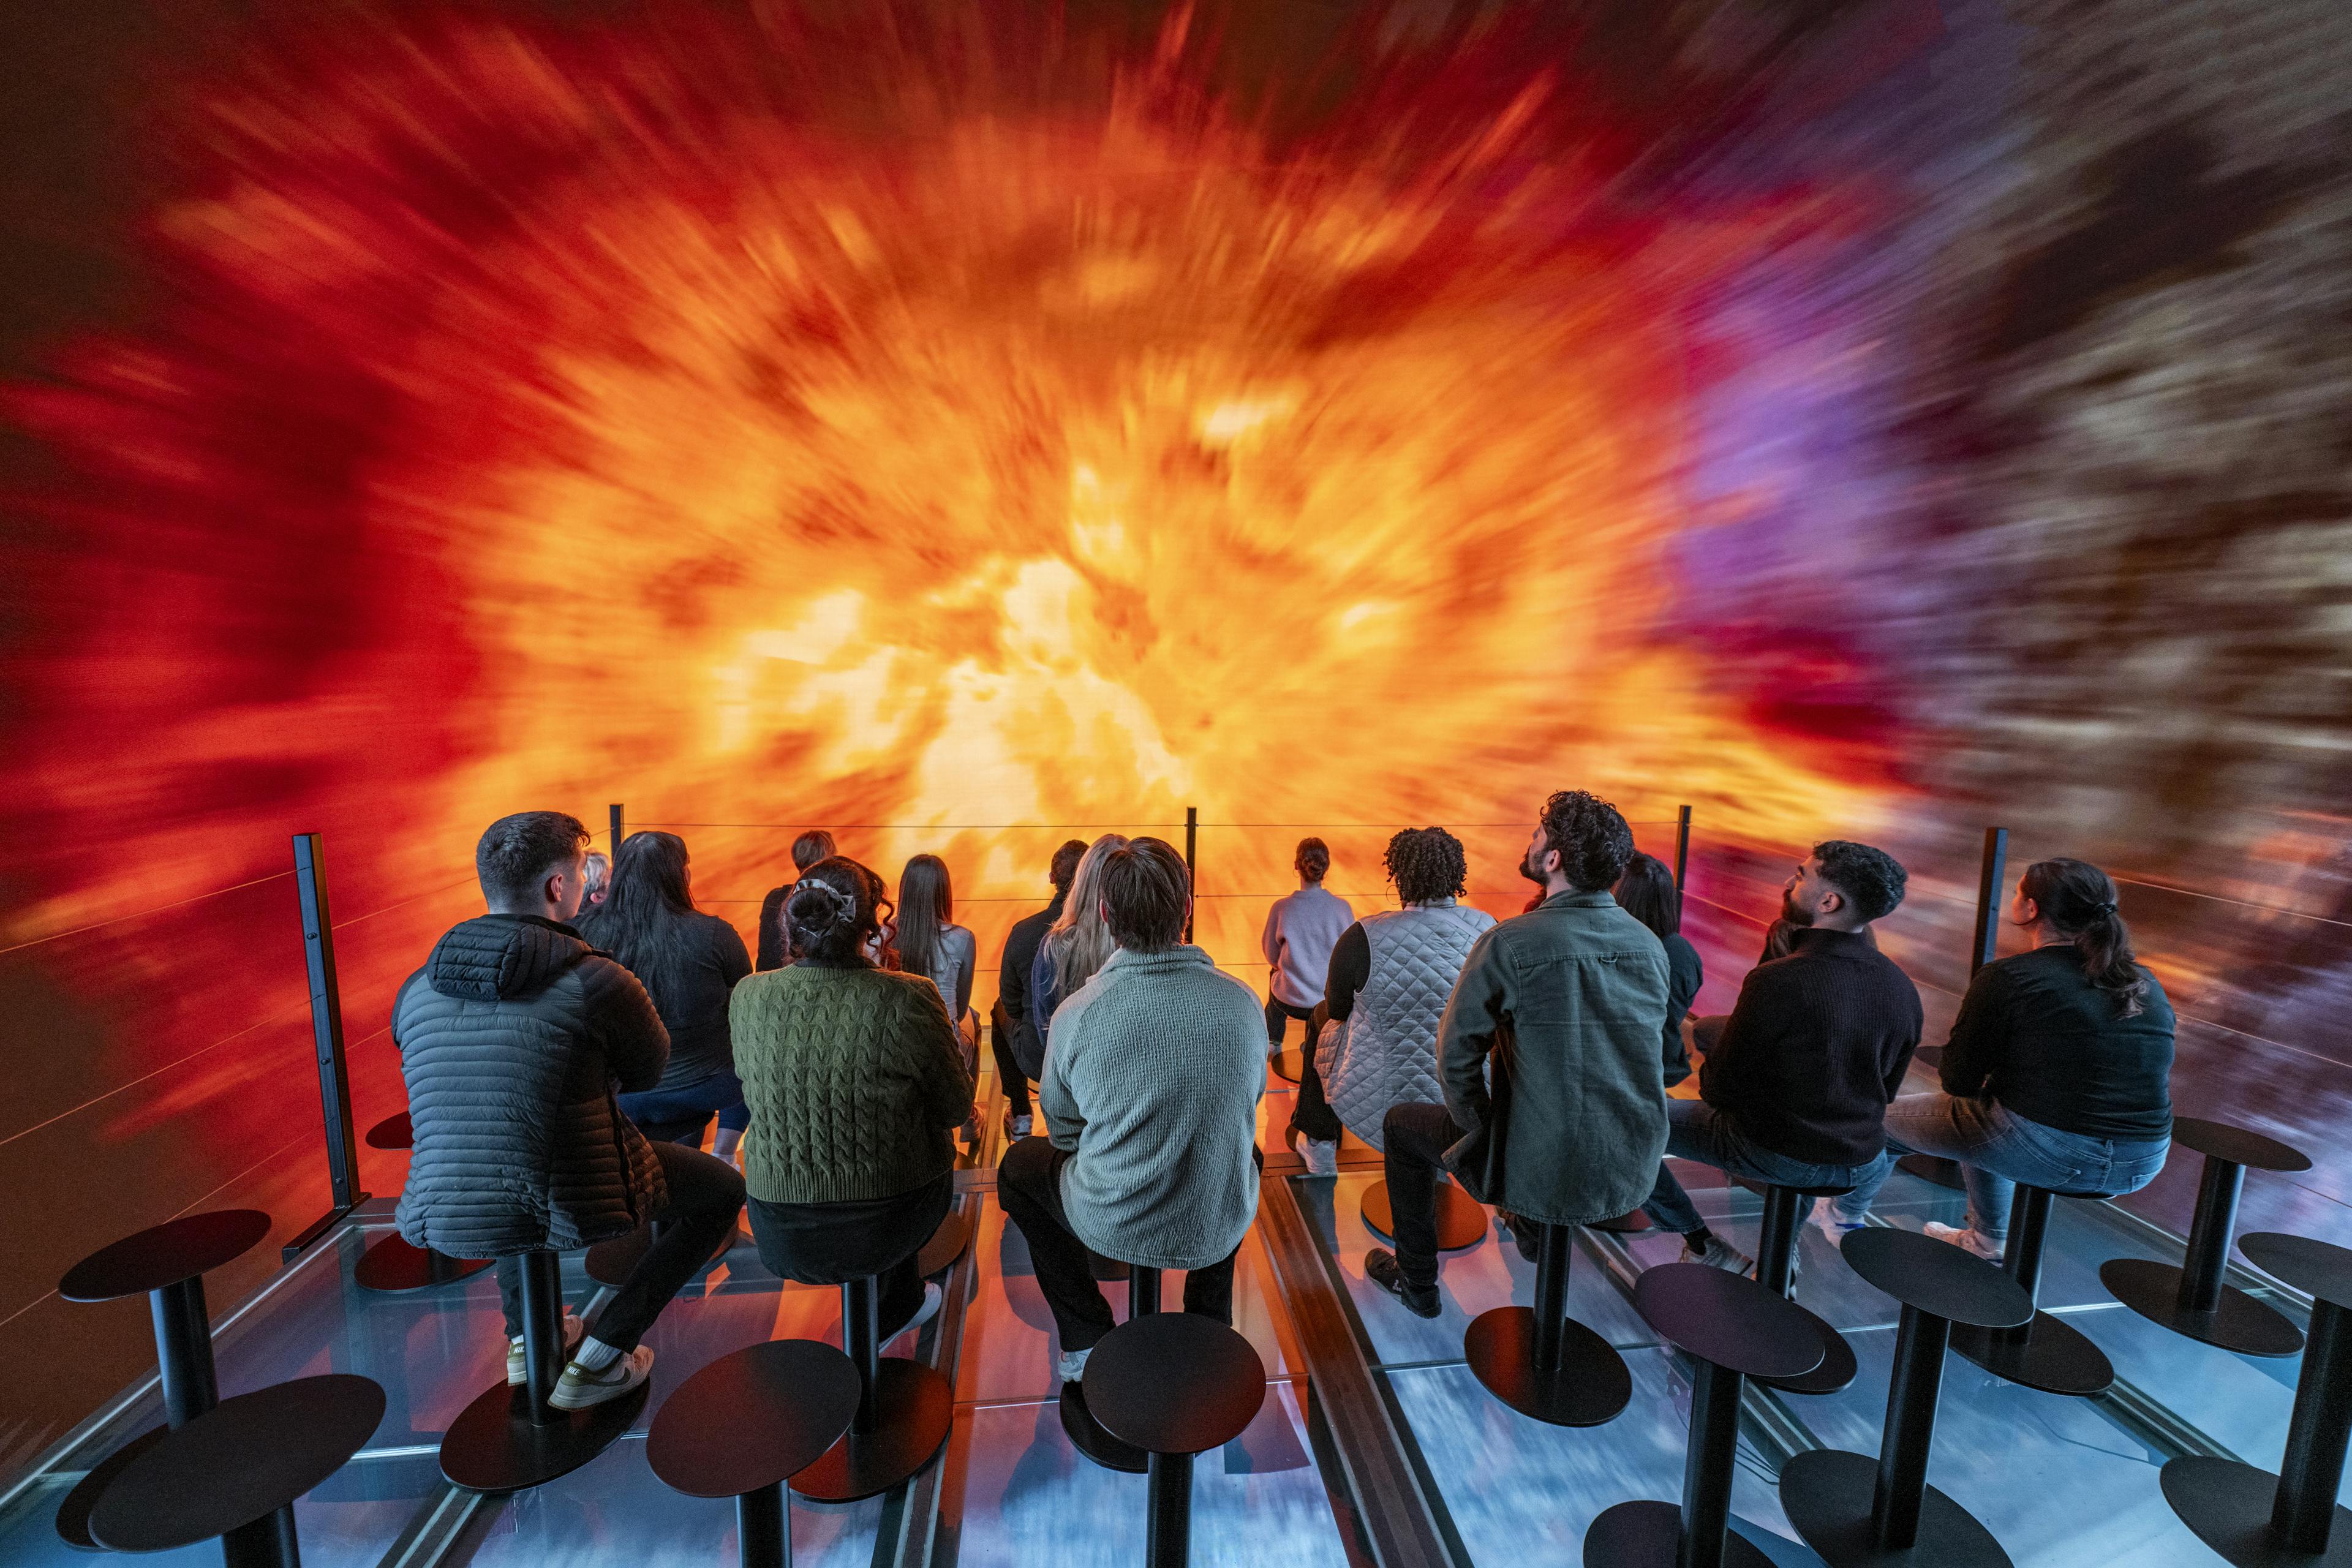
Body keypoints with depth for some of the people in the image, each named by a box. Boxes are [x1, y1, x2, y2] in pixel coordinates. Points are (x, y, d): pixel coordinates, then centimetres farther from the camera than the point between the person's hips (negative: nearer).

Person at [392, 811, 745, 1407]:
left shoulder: (414, 990, -1)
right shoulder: (598, 982, -18)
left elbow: (477, 1084, 16)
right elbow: (647, 1074, -1)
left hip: (444, 1218, 7)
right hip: (570, 1210, -6)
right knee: (724, 1187, 16)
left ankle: (527, 1337, 38)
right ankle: (598, 1358, 14)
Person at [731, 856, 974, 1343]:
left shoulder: (748, 997, -13)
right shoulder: (909, 999, -25)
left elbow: (748, 1084, 7)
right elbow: (956, 1107, -12)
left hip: (781, 1241, 3)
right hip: (883, 1233, -3)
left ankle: (903, 1302, 52)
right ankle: (891, 1311, 47)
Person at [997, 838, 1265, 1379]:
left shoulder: (1077, 1014, -20)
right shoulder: (1244, 1002, -14)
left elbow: (1062, 1130, -2)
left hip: (1111, 1229, -2)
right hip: (1221, 1231, 3)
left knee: (1018, 1165, 26)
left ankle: (1086, 1340, 27)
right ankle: (1210, 1328, 39)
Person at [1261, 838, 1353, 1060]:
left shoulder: (1281, 907, -17)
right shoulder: (1342, 907, -15)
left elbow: (1272, 957, -3)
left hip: (1292, 1002, -1)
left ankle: (1273, 1042, 49)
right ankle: (1313, 1045, 49)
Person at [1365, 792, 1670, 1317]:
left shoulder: (1509, 944, -22)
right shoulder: (1650, 944, -4)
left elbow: (1456, 1054, -14)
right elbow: (1641, 1047, 10)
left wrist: (1480, 1126, 4)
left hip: (1539, 1173, -6)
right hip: (1633, 1174, 6)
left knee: (1401, 1124, 18)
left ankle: (1416, 1283, 32)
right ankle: (1530, 1228, 57)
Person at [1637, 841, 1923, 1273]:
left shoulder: (1778, 982, -27)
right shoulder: (1904, 990, -7)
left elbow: (1719, 1089, -18)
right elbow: (1887, 1089, 9)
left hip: (1773, 1156, -6)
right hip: (1861, 1165, 7)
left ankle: (1704, 1247, 13)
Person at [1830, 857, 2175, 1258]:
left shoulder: (2007, 977, -14)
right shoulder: (2146, 983, 6)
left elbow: (1958, 1080, -9)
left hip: (2045, 1152, -7)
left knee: (1887, 1118, 16)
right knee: (1985, 1108, 34)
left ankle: (1844, 1214, 39)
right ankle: (1987, 1241, 48)